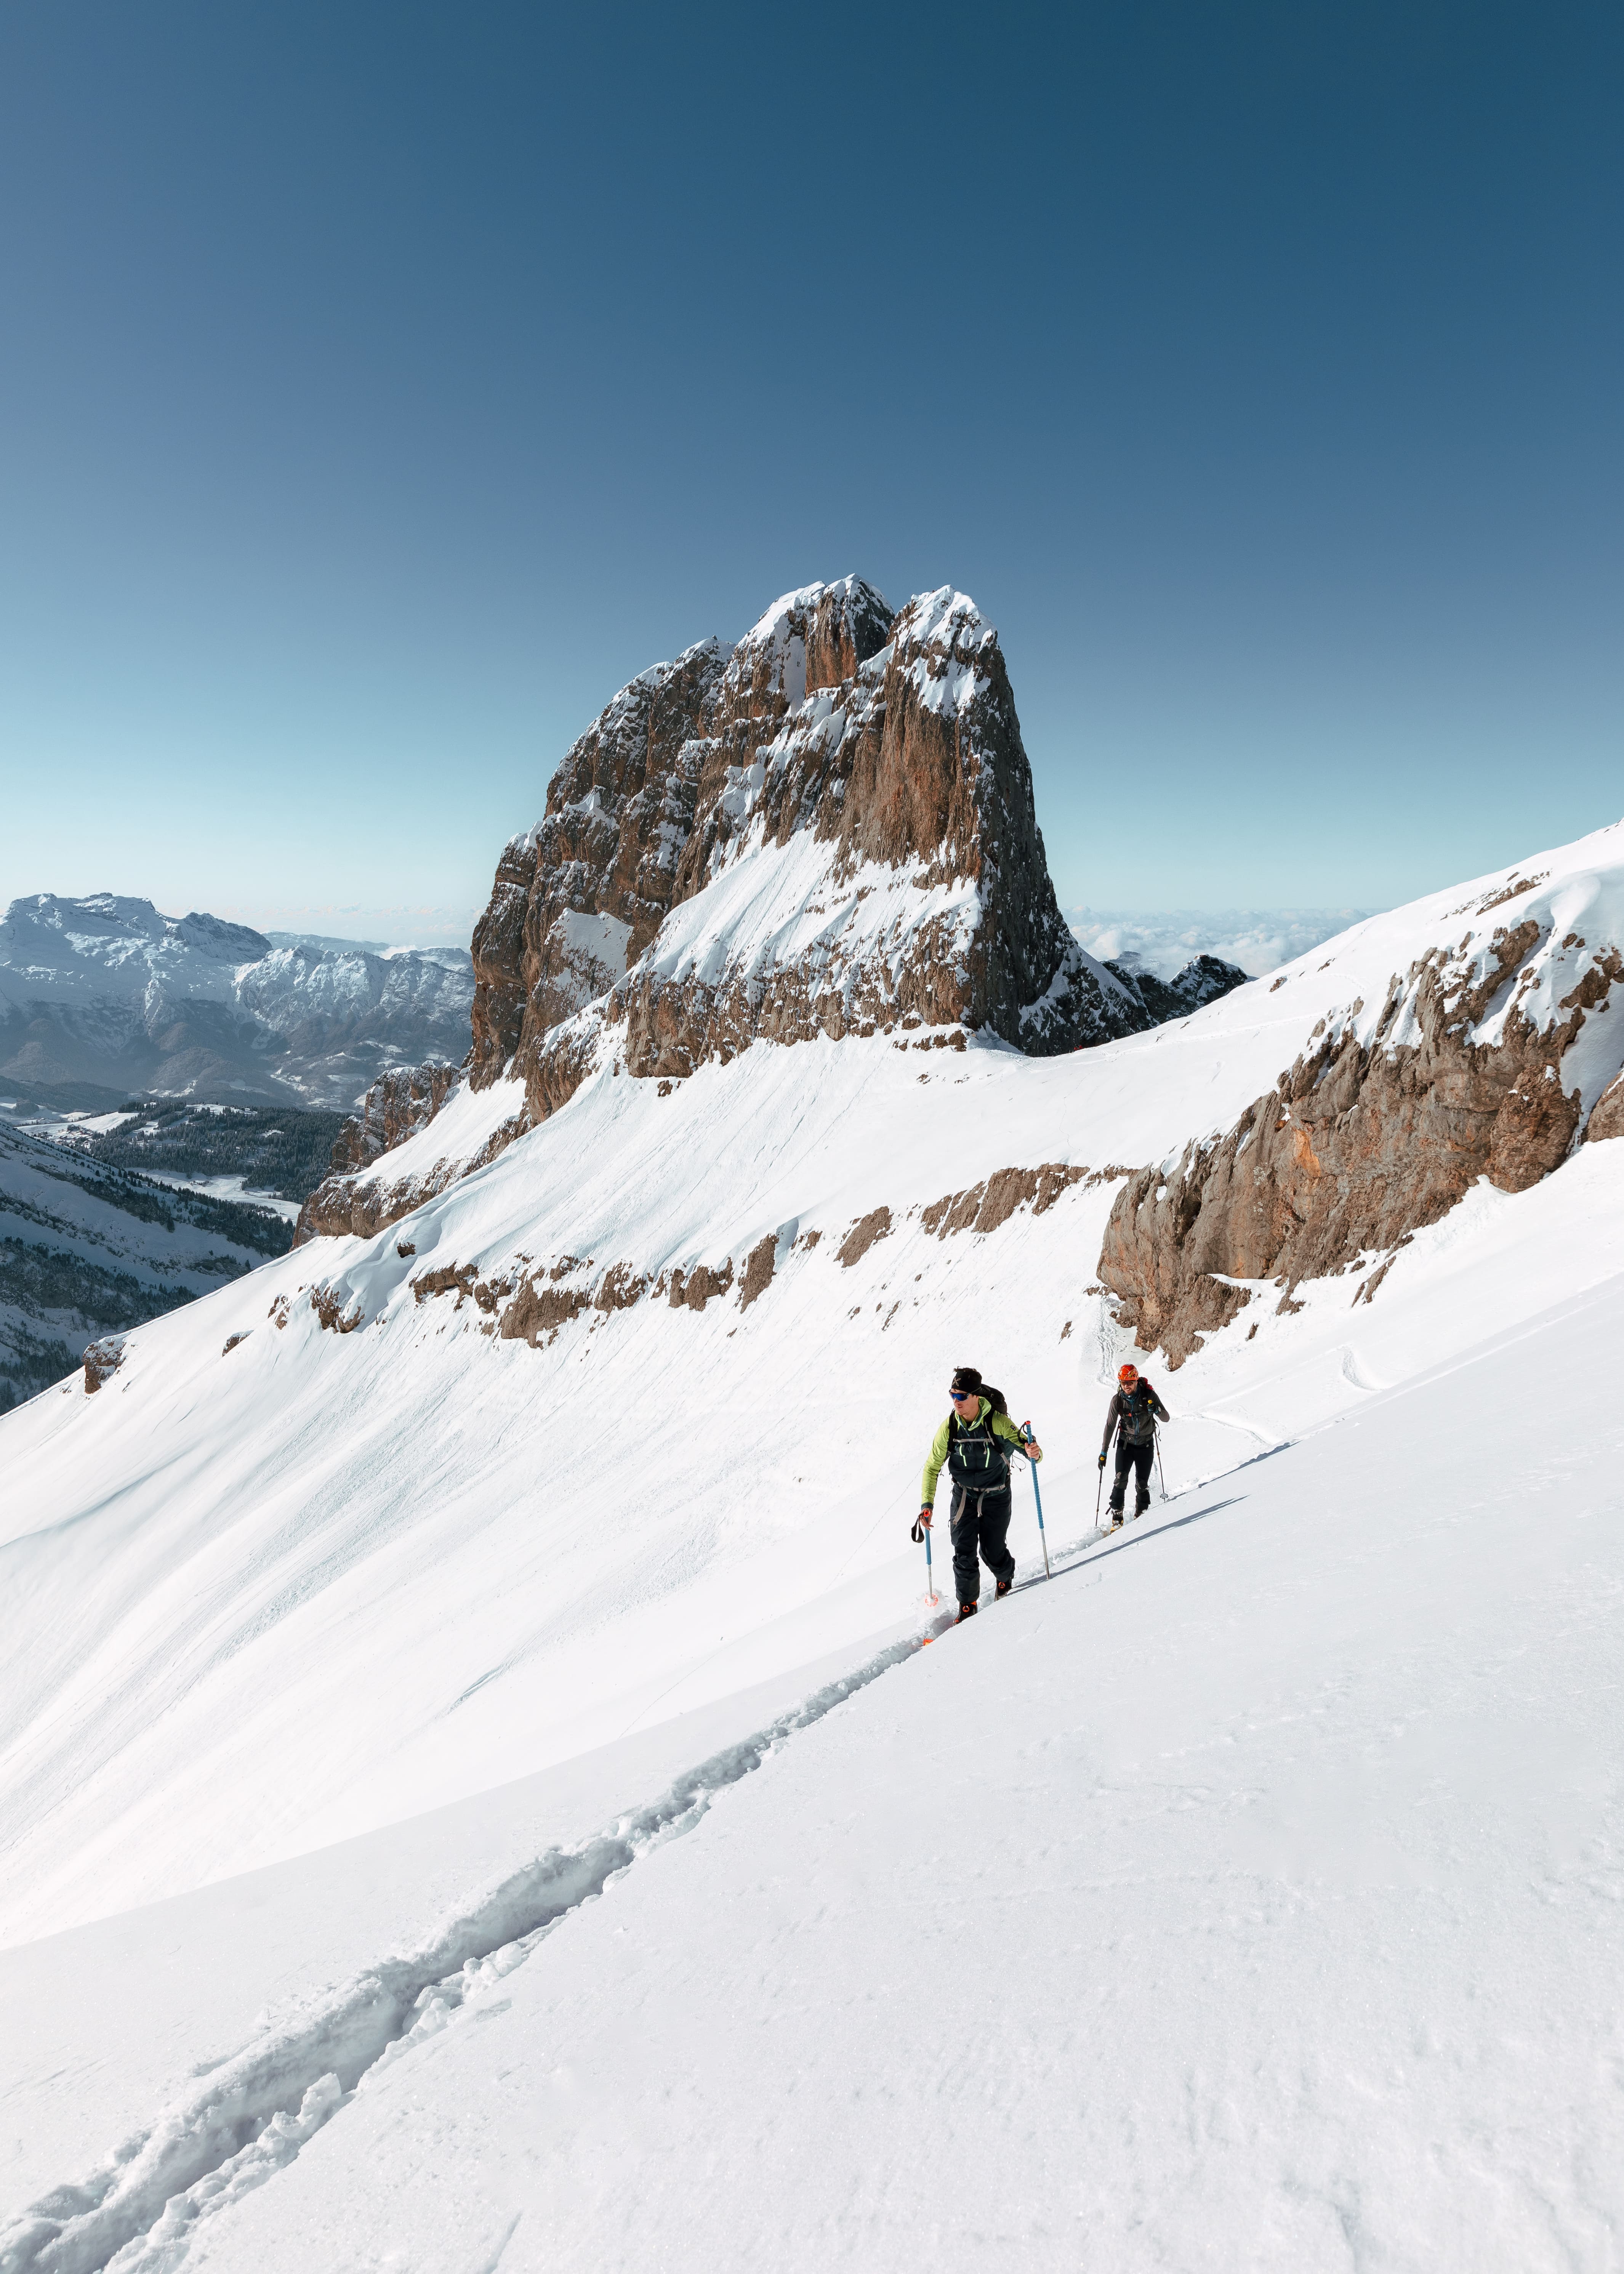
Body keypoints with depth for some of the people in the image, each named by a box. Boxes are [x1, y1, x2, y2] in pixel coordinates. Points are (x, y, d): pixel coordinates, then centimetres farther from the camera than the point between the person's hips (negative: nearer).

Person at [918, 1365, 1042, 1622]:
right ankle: (967, 1605, 14)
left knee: (992, 1551, 5)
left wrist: (1034, 1453, -40)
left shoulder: (998, 1422, -20)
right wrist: (927, 1505, -11)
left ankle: (1006, 1577, 40)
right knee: (964, 1553, -6)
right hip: (964, 1497, 2)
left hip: (996, 1497, -2)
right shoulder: (949, 1428, -13)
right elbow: (932, 1468, -3)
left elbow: (1023, 1444, -14)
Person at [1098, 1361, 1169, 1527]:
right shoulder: (1117, 1400, -11)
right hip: (1126, 1443, 0)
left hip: (1146, 1444, 0)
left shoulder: (1149, 1395, -14)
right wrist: (1104, 1452, -3)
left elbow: (1166, 1419, -12)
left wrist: (1156, 1410, -35)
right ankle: (1117, 1515, -7)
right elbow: (1110, 1426, -4)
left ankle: (1141, 1515, 16)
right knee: (1121, 1478, -14)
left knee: (1143, 1483, -1)